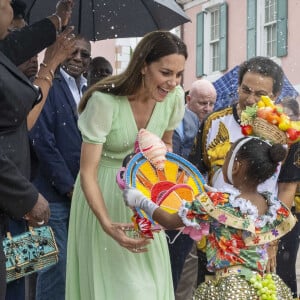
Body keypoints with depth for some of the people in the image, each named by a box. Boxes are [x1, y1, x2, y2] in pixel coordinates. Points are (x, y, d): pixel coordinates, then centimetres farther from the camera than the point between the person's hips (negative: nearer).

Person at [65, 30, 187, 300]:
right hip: (103, 192, -4)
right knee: (112, 278, -1)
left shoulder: (175, 96, -11)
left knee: (151, 277, 8)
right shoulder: (105, 101, -26)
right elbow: (88, 172, -25)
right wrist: (107, 224, -36)